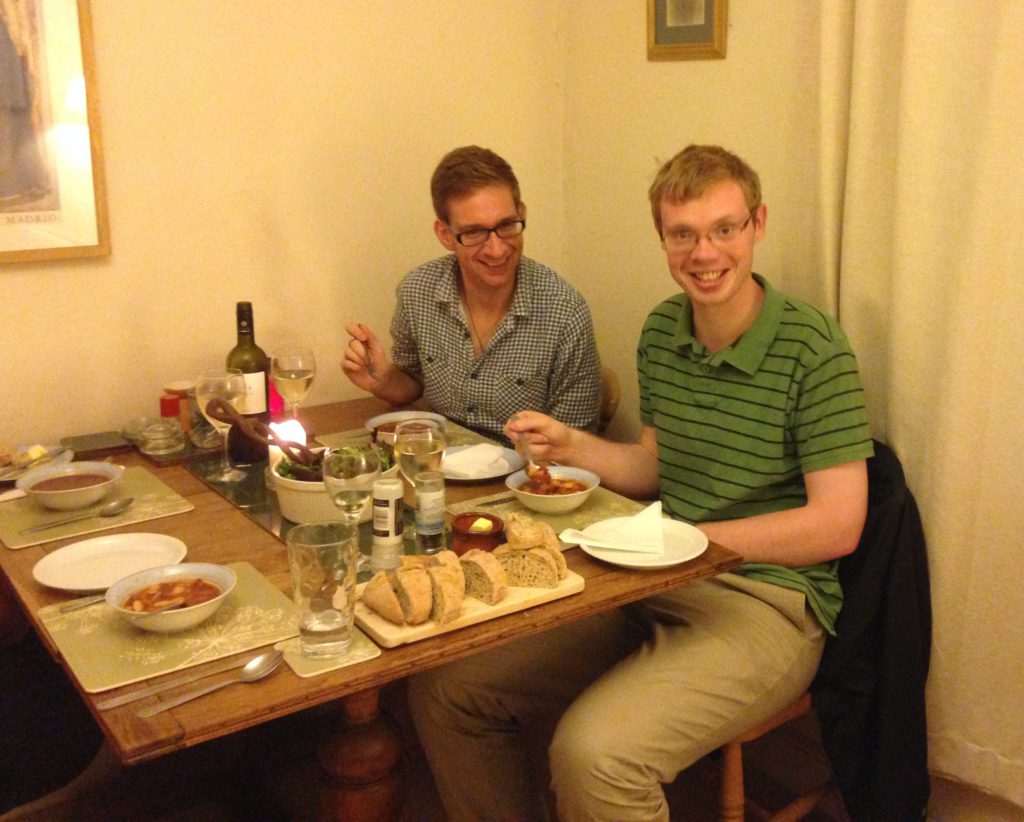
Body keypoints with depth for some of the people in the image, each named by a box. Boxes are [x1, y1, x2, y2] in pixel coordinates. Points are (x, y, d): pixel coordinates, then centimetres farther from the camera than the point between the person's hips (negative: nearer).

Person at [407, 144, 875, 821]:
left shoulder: (812, 349, -13)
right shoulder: (662, 331, 7)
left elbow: (836, 525, -14)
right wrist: (573, 447, 0)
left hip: (763, 601, -6)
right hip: (653, 586, 7)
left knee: (593, 753, -31)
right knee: (447, 686, 0)